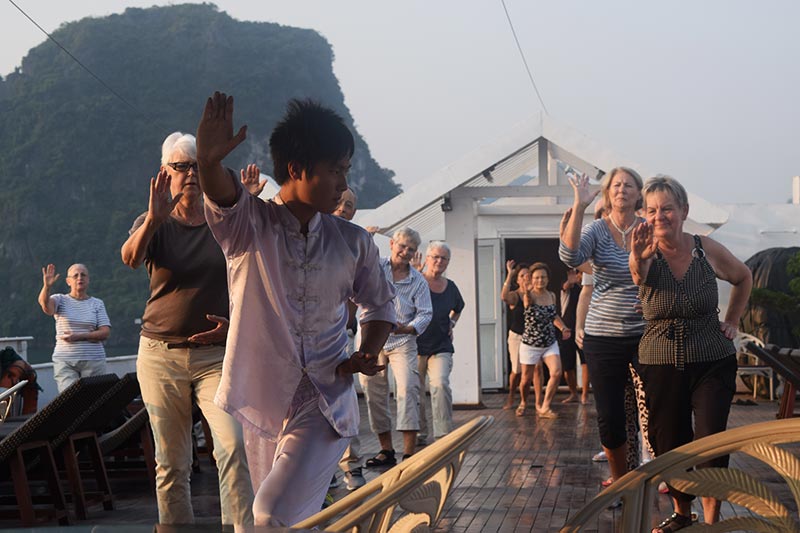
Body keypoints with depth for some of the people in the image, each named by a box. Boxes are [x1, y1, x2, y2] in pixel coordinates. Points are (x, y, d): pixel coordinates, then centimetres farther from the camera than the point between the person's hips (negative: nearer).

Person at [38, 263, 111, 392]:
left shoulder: (97, 304, 10)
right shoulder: (60, 300, 6)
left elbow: (105, 332, 0)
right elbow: (45, 304, -17)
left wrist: (79, 336, -12)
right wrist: (47, 286, -37)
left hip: (93, 361, 1)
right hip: (65, 361, -1)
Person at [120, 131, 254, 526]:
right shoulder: (153, 224, 5)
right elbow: (130, 256, -19)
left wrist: (235, 325, -6)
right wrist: (154, 218, -38)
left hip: (216, 354, 0)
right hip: (160, 355, 1)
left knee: (234, 446, -19)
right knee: (171, 464, 5)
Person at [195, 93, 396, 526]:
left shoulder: (353, 243, 4)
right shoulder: (248, 226, -5)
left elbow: (379, 305, 18)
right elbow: (221, 196, -28)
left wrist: (367, 353, -2)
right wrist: (208, 161, -52)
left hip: (326, 406, 0)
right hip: (263, 399, 0)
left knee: (277, 515, -20)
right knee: (298, 518, 14)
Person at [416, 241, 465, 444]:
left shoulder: (450, 287, 10)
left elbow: (458, 309, 30)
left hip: (441, 347, 2)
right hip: (416, 346, -2)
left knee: (440, 384, -18)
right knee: (416, 391, 4)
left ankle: (444, 434, -18)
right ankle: (419, 434, 20)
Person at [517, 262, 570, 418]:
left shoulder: (552, 296, 2)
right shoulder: (529, 296, -15)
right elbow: (528, 300, -41)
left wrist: (563, 328, 3)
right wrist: (527, 292, -64)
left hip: (550, 344, 4)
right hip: (530, 345, -4)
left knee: (556, 373, -17)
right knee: (526, 379, 7)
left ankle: (544, 408, -6)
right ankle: (523, 403, 38)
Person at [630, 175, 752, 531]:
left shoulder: (709, 250, -4)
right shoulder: (646, 255, -7)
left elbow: (743, 278, 15)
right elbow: (640, 276, -30)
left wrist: (732, 321, 8)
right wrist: (640, 259, -52)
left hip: (713, 364, -1)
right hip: (660, 365, 1)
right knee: (669, 445, 9)